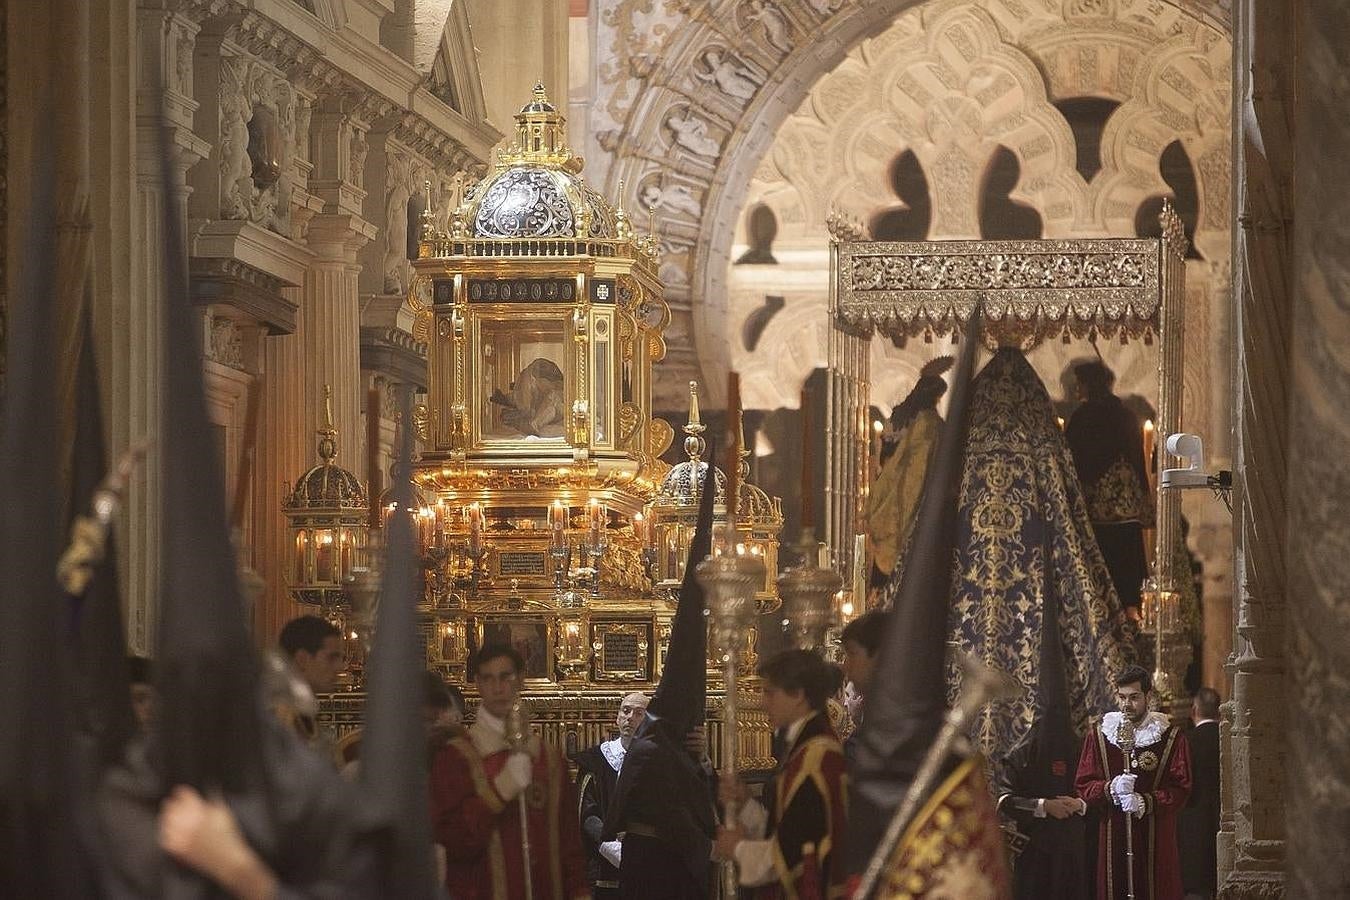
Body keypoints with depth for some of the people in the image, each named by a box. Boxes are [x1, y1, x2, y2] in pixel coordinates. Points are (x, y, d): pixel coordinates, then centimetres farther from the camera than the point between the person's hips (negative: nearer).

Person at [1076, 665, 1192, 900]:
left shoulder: (1171, 737, 3)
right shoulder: (1099, 736, 10)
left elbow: (1180, 790, -2)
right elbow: (1083, 785, 6)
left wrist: (1146, 802, -19)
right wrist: (1109, 789, -15)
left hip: (1156, 837, -1)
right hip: (1113, 835, 1)